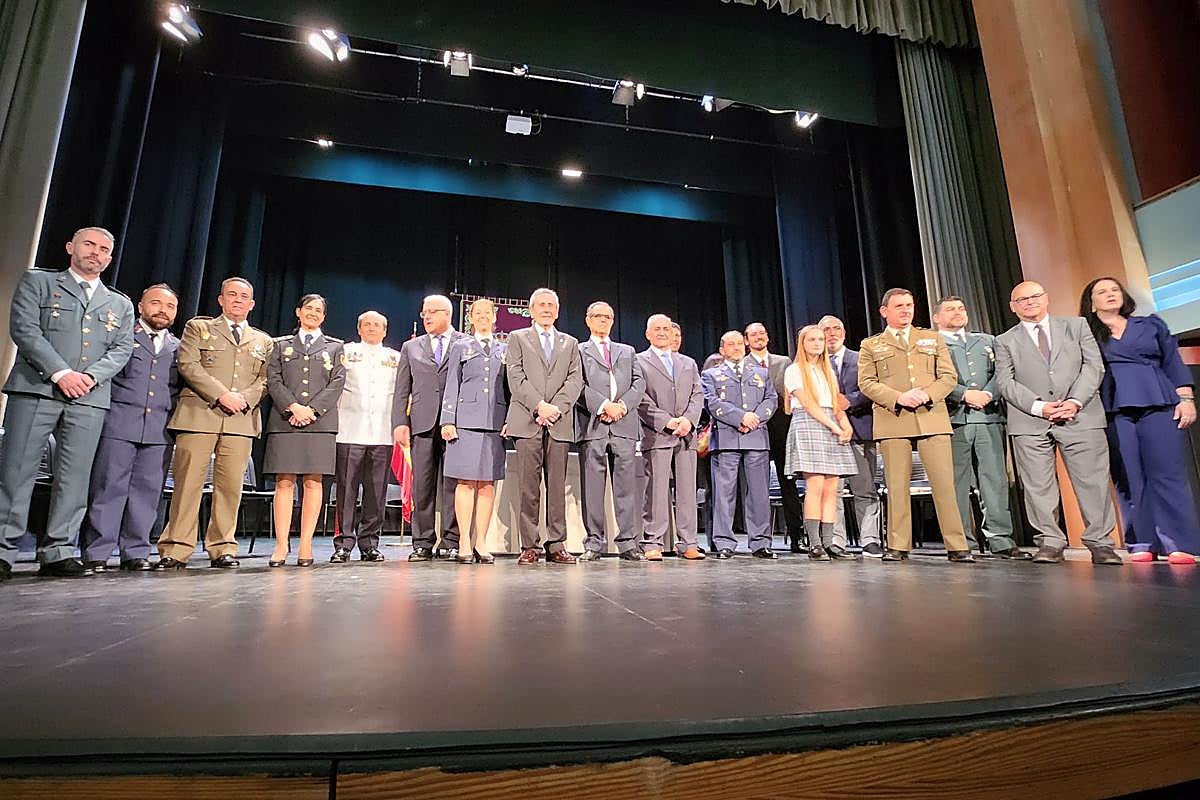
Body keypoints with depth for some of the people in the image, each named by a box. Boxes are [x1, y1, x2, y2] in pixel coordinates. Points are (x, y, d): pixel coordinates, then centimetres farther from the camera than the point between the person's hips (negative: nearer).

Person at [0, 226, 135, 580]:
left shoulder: (120, 304, 20)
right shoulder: (37, 281, 12)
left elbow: (122, 348, 9)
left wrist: (91, 376, -9)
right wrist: (61, 373, -13)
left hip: (90, 397, 2)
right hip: (36, 388, -2)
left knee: (75, 476, 0)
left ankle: (58, 551, 5)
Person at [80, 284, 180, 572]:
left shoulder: (178, 347, 18)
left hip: (160, 429, 3)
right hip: (118, 423, -3)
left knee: (147, 491, 3)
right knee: (108, 487, -1)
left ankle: (136, 552, 10)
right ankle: (96, 553, 5)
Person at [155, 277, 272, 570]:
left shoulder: (264, 342, 22)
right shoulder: (198, 327, 14)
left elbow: (265, 379, 13)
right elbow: (188, 365, 0)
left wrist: (245, 398, -7)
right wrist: (221, 395, -11)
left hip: (242, 419, 2)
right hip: (199, 414, -2)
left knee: (231, 485, -1)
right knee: (188, 482, -4)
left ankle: (222, 548, 6)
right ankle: (175, 549, 3)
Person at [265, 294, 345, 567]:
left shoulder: (334, 346, 16)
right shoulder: (281, 345, 18)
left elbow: (337, 382, 4)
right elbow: (273, 380, 7)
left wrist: (312, 409, -8)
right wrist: (293, 407, -10)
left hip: (320, 421, 0)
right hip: (284, 421, 1)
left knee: (313, 482, -3)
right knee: (284, 482, -3)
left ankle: (306, 545, 1)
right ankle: (281, 544, -1)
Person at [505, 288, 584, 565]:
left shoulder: (570, 343, 21)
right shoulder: (517, 338, 14)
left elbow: (575, 380, 8)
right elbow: (516, 378, 1)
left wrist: (556, 408, -8)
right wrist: (539, 406, -12)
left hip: (559, 423, 2)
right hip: (527, 422, -2)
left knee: (557, 486, 1)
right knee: (529, 486, -3)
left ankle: (556, 546, 6)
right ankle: (529, 547, 3)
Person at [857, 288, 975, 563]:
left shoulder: (932, 339, 21)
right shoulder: (871, 345, 14)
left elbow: (949, 376, 11)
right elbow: (866, 382, 3)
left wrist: (927, 394, -9)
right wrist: (898, 398, -12)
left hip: (932, 419, 2)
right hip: (893, 421, -1)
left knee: (944, 483, -4)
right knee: (897, 486, 0)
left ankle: (957, 546, 4)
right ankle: (898, 546, 7)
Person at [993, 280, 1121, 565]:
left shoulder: (1076, 326, 16)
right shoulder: (1005, 341, 12)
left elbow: (1094, 365, 6)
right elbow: (1005, 382, 2)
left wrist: (1075, 401, -9)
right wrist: (1038, 406, -11)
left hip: (1080, 416, 1)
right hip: (1030, 422, 0)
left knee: (1092, 480, -1)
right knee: (1038, 485, -2)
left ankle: (1100, 543, 8)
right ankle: (1050, 542, 6)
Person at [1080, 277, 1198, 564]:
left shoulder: (1152, 325, 17)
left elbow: (1174, 362, 13)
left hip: (1159, 405, 1)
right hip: (1114, 412, -1)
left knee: (1167, 474, -5)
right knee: (1129, 479, -1)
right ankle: (1142, 545, 4)